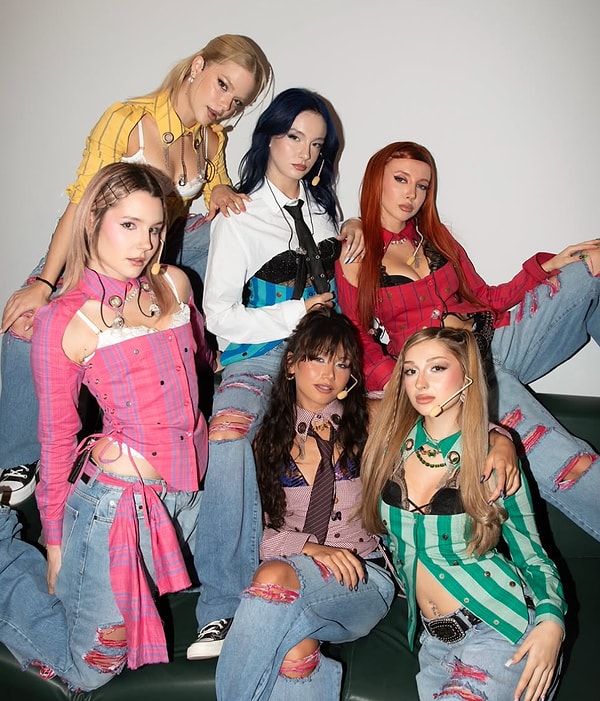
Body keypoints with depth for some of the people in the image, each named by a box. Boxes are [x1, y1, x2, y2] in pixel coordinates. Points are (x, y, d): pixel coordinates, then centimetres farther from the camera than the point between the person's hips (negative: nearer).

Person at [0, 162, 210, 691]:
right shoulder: (63, 321, -11)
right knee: (89, 672, 8)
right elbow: (57, 438, -5)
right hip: (118, 497, -5)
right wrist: (54, 543, 1)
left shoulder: (175, 284, 2)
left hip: (190, 490, 6)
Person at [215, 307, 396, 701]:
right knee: (296, 650, -39)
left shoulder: (371, 422, 8)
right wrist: (313, 549, -14)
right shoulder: (267, 436, 10)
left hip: (362, 580, 0)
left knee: (275, 577, -35)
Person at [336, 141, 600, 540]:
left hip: (491, 339, 6)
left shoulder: (435, 236, 18)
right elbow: (361, 342, 0)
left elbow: (484, 297, 16)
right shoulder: (355, 256, 3)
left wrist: (546, 267, 2)